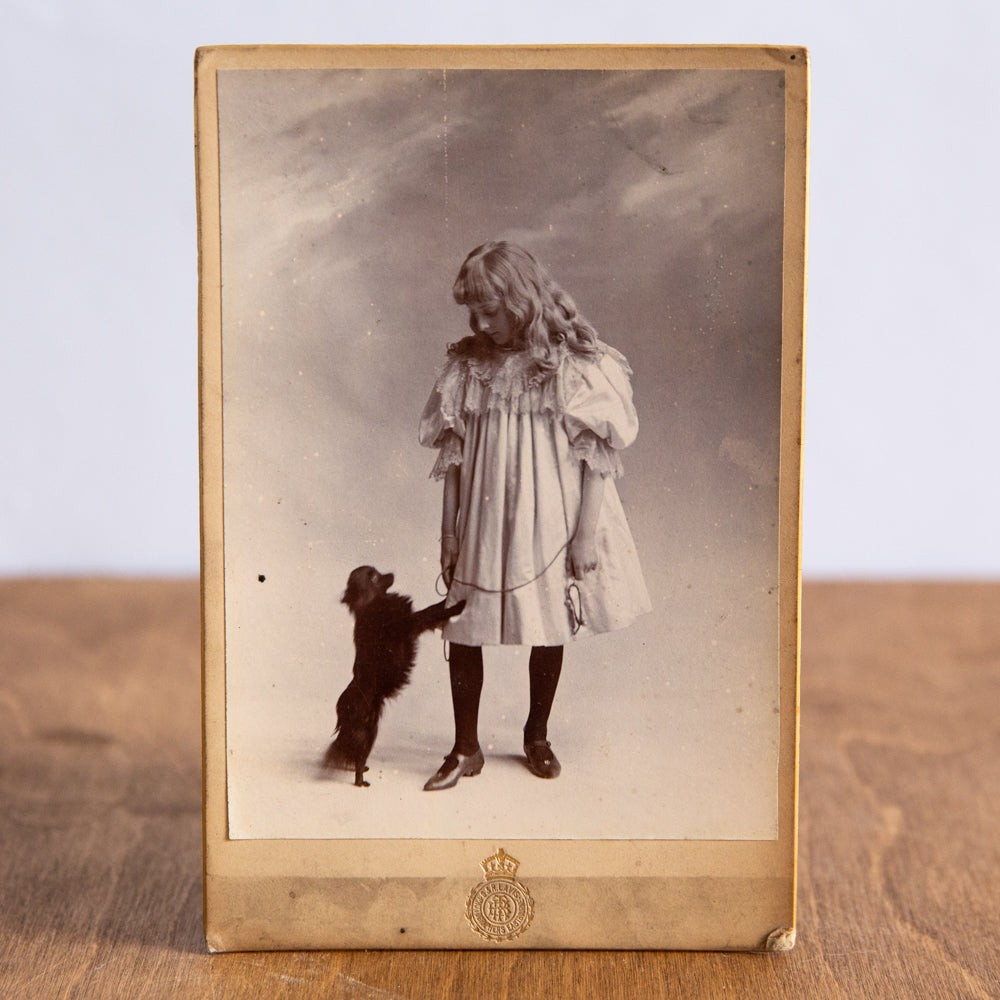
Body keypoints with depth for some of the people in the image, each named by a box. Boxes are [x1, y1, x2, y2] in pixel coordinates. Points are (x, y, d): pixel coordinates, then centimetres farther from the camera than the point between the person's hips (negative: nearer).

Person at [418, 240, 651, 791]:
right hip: (483, 523, 2)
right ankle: (465, 749, 16)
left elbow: (596, 455, -7)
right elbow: (453, 455, 5)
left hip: (550, 521, -2)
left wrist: (587, 532, -10)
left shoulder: (572, 364, -8)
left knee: (550, 628, 10)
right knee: (462, 631, 1)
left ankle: (537, 735, 31)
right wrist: (449, 530, 4)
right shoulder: (467, 365, 1)